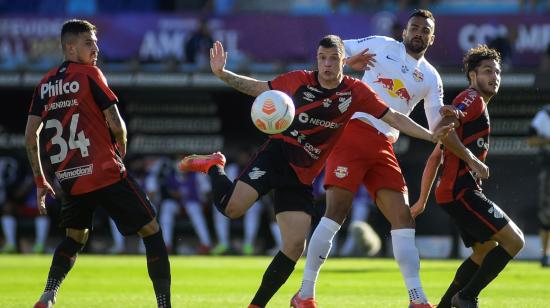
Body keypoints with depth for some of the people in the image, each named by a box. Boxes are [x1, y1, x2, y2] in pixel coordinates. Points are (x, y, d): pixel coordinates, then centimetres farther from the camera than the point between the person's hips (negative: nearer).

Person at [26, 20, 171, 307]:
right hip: (105, 173, -6)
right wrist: (121, 150, 11)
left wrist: (40, 181, 18)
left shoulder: (46, 84, 11)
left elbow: (31, 135, 10)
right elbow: (116, 124, -10)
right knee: (152, 231, 3)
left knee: (74, 237, 27)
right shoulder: (89, 75, -5)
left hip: (68, 180, 6)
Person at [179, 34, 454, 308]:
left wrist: (431, 136, -12)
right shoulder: (300, 80, -1)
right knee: (232, 207, -24)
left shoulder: (356, 92, 0)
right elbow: (258, 88, 11)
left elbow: (394, 118, -1)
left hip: (302, 175, 2)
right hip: (277, 153, -2)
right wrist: (222, 74, -1)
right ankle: (213, 167, 10)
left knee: (295, 247, -7)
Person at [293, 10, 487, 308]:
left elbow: (437, 127, 14)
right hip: (353, 131, -5)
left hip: (383, 148, 5)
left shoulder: (431, 78, 16)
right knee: (335, 213, -13)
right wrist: (349, 61, -13)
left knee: (403, 218, -3)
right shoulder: (381, 46, 7)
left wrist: (468, 157, -2)